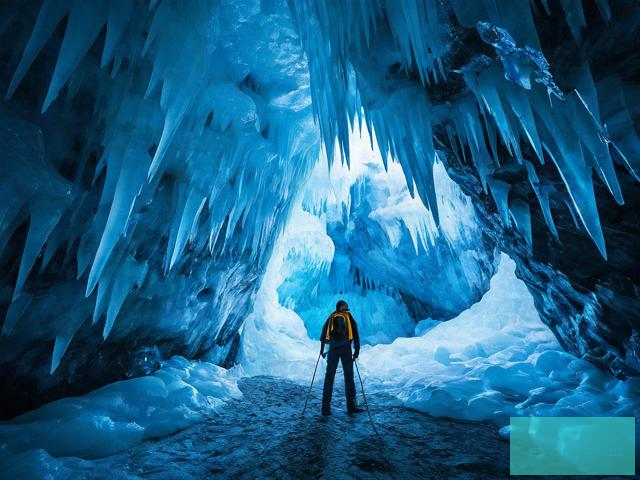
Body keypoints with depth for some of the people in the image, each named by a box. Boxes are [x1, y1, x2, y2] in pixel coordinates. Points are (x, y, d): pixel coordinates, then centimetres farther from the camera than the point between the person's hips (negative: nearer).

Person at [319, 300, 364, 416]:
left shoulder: (331, 317, 16)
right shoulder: (349, 316, 9)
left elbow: (324, 332, 17)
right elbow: (355, 334, 3)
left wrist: (322, 348, 24)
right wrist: (356, 350, 4)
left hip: (333, 348, 2)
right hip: (345, 348, -2)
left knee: (329, 377, 7)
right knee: (349, 377, 8)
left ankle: (326, 408, 5)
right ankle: (351, 406, 7)